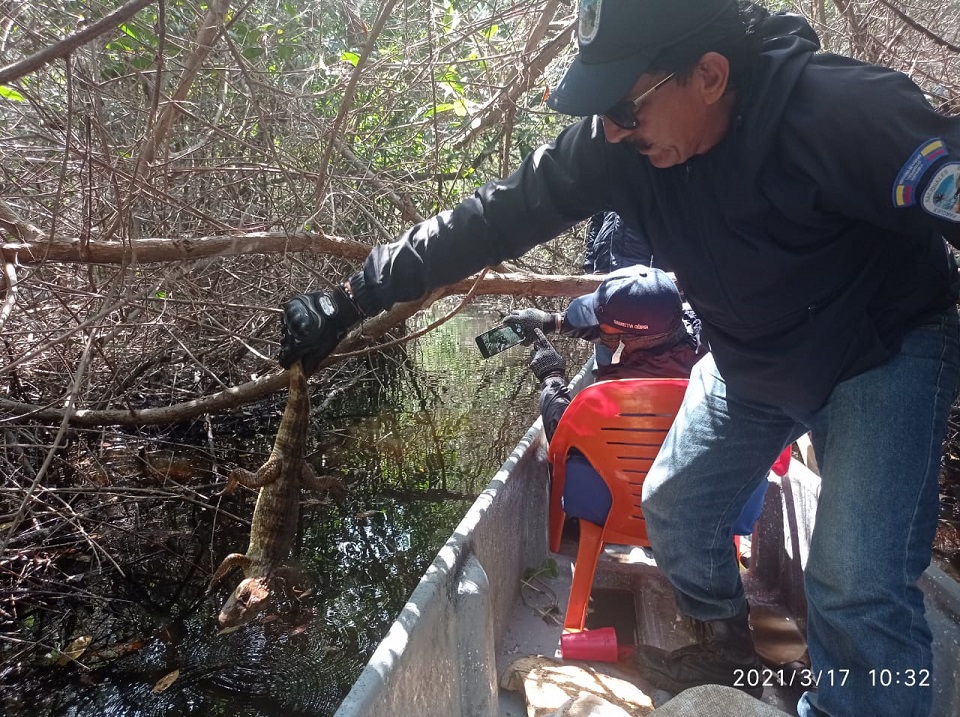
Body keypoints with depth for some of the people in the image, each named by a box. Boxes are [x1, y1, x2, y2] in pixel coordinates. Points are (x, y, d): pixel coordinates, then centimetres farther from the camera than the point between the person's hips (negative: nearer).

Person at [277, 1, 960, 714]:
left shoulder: (843, 113, -32)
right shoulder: (619, 143, -19)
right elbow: (495, 217, -18)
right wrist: (350, 299, -17)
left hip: (884, 354, -5)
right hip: (746, 362, 5)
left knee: (858, 584, -13)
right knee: (674, 508, 13)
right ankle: (726, 654, 41)